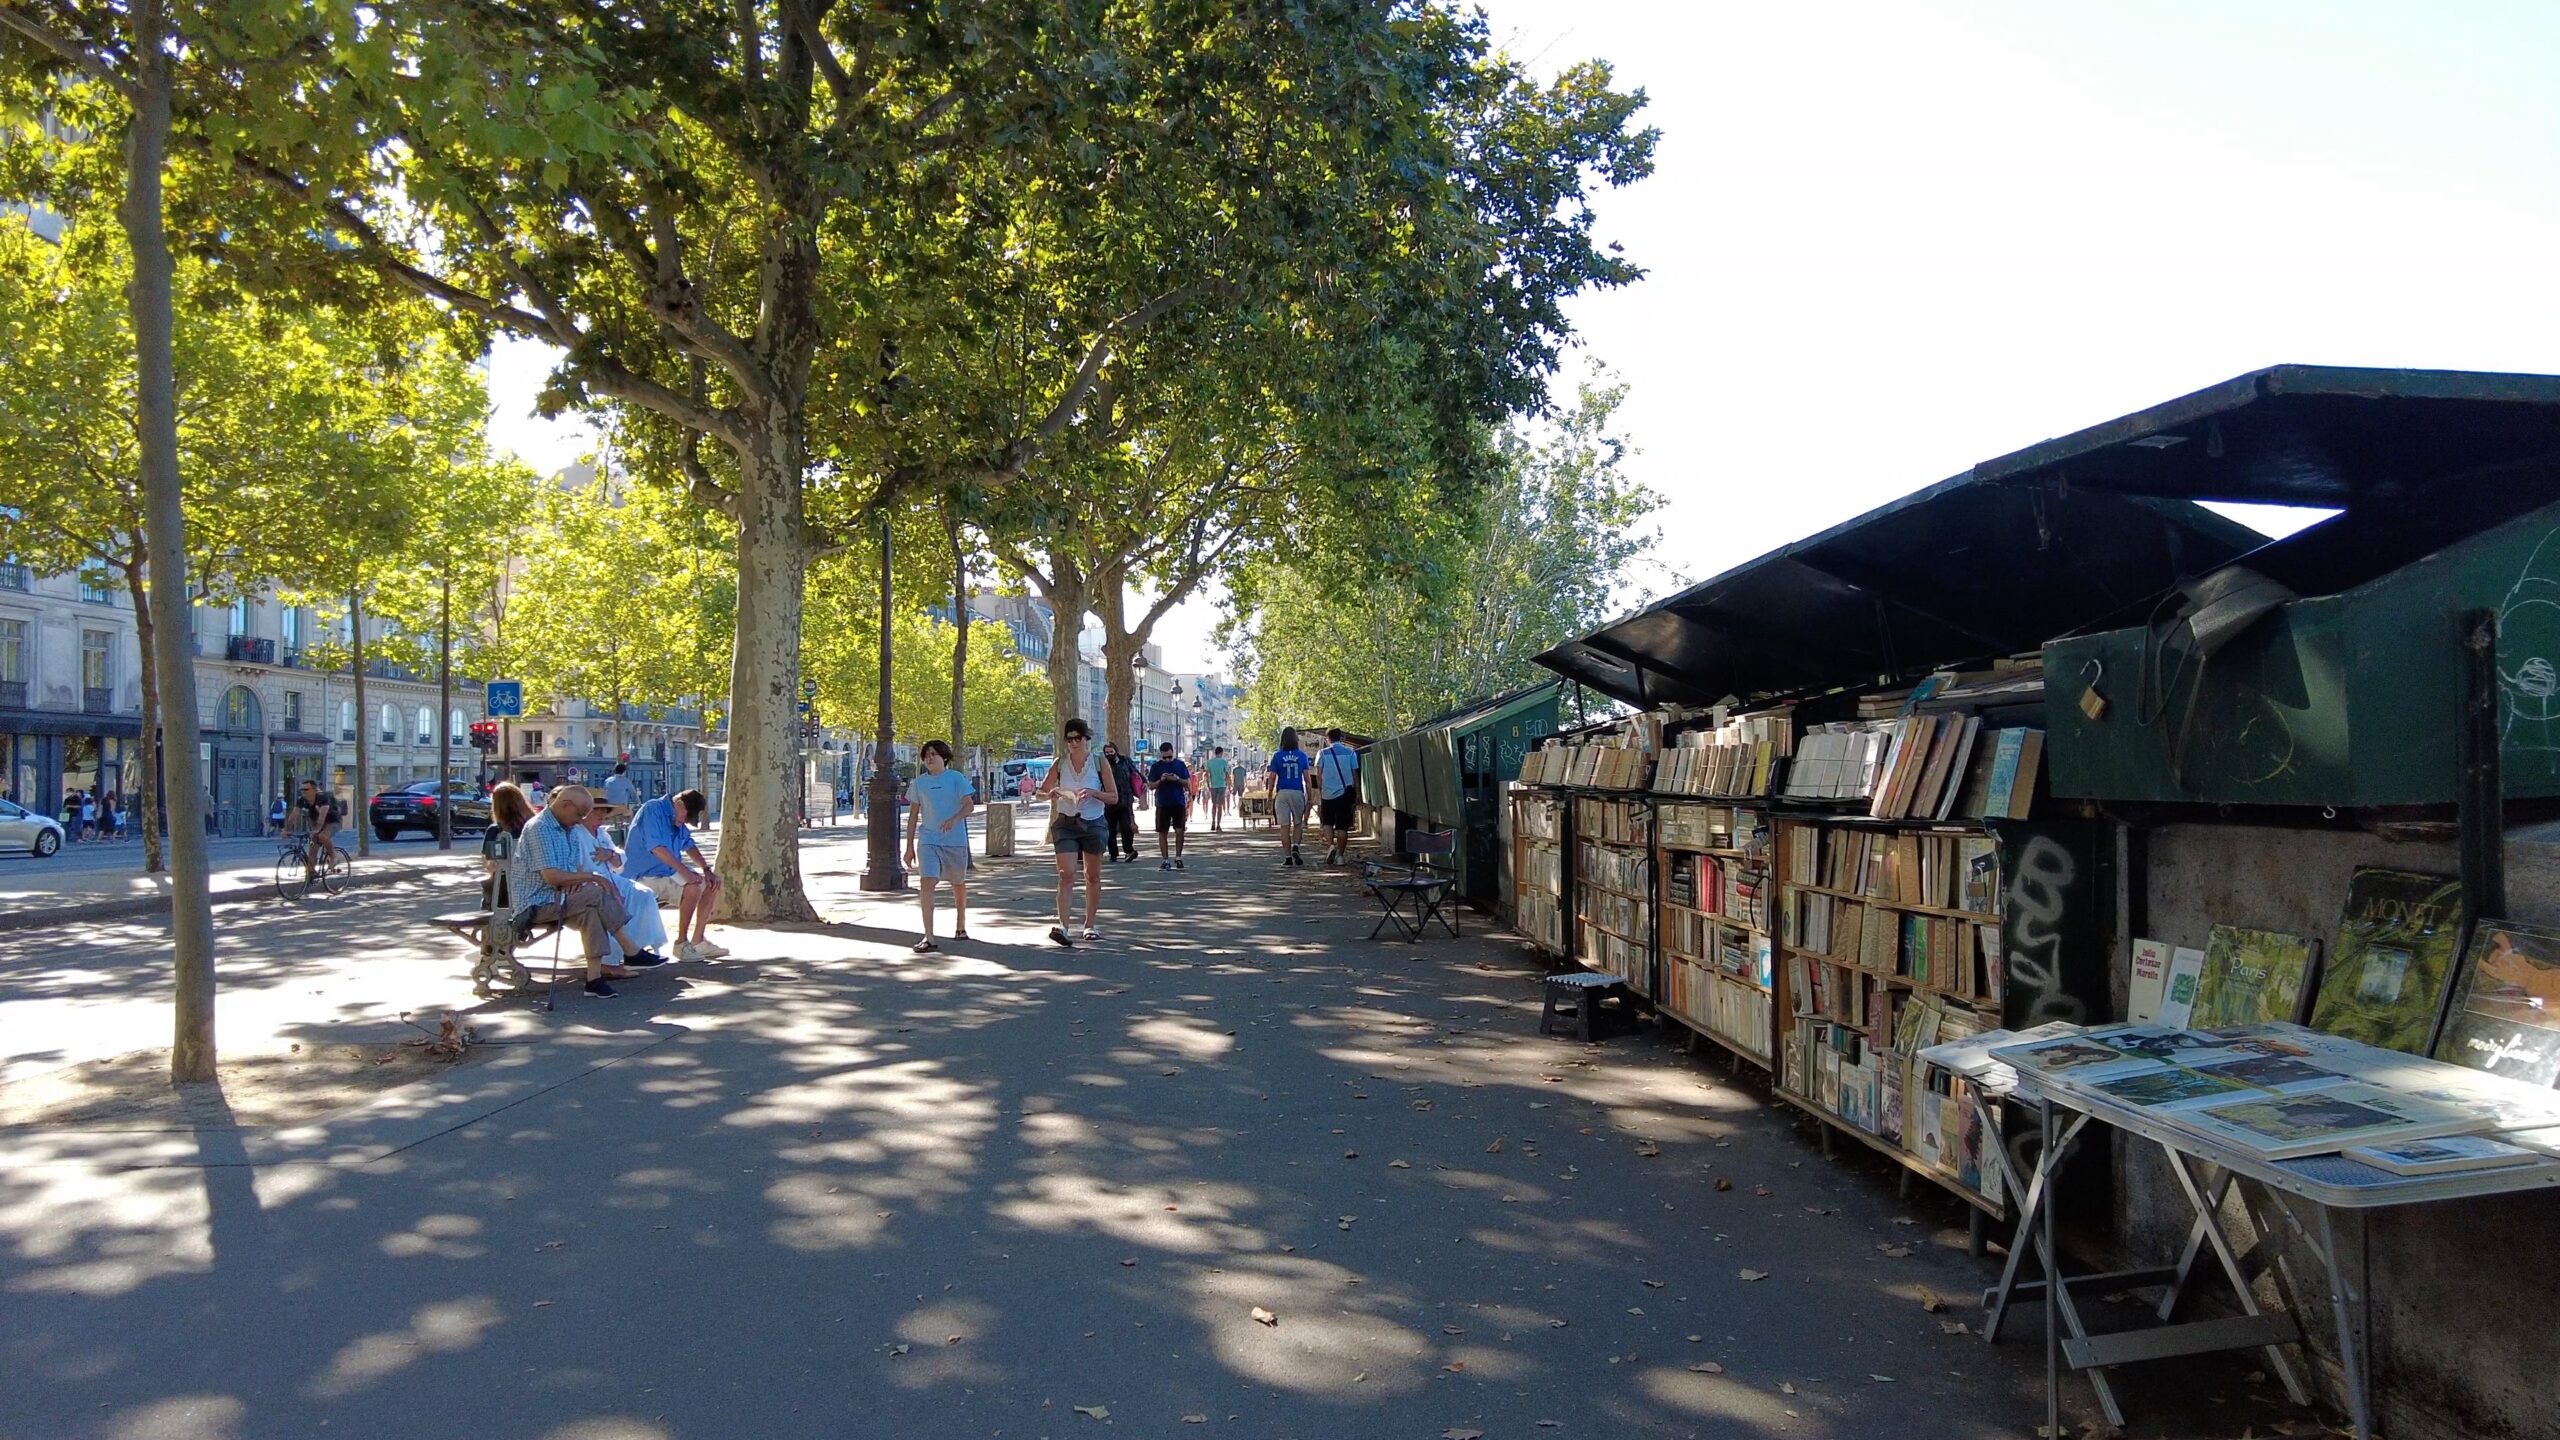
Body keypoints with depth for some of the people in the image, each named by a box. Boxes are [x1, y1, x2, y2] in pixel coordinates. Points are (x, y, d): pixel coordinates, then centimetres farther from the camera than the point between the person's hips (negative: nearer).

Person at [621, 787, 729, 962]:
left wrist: (706, 869, 2)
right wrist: (684, 871, -31)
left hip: (669, 872, 10)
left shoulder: (677, 819, 12)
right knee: (693, 887, -28)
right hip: (645, 875, -10)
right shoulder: (653, 810, -17)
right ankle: (681, 943, -18)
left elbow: (689, 846, 17)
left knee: (712, 884, 4)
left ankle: (698, 941, 4)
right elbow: (656, 847, -28)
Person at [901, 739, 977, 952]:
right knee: (926, 883, -16)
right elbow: (913, 815, 13)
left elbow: (969, 805, -8)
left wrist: (953, 819, -28)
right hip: (928, 841, 1)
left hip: (956, 840, -1)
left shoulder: (956, 778, 0)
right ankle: (928, 937, -18)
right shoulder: (918, 782, 9)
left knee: (959, 885, 12)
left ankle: (960, 927, 36)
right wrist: (910, 847, 10)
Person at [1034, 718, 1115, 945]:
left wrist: (1093, 793, -19)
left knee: (1093, 876, 10)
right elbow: (1041, 791, 11)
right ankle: (1062, 925, -22)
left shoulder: (1099, 763, -1)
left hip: (1093, 824, 1)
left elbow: (1114, 797, -1)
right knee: (1066, 875, -13)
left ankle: (1089, 925, 22)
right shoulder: (1060, 763, 3)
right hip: (1065, 823, -1)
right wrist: (1051, 794, -12)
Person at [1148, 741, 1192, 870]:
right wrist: (1161, 780, -16)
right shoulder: (1156, 767, 3)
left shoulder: (1180, 765, 5)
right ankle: (1165, 860, 8)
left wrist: (1177, 779, -14)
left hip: (1179, 803, 0)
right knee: (1163, 832, 1)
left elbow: (1187, 783, 5)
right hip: (1162, 804, 0)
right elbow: (1151, 785, 3)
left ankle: (1178, 857, 12)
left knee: (1180, 831, -4)